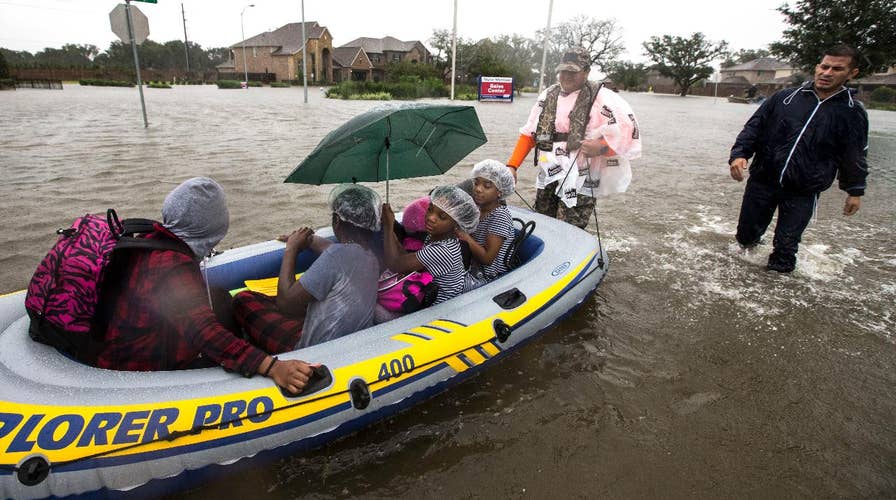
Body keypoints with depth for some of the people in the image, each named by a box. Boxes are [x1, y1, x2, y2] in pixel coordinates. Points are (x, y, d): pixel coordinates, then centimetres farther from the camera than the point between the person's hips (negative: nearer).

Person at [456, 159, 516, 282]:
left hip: (488, 278, -7)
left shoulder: (500, 216, -18)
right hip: (474, 269, 7)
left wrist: (464, 235, -24)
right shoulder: (477, 208, 3)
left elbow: (488, 258, -21)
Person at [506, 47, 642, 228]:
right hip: (547, 177, 6)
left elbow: (629, 129, -10)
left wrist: (601, 147, -26)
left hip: (579, 181, -6)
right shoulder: (549, 94, 11)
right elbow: (528, 134, 13)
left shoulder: (600, 97, -6)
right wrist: (512, 165, 5)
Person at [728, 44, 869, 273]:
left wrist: (855, 191, 12)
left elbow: (854, 156, 10)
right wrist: (739, 154, -16)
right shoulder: (784, 97, 1)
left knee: (786, 245, 5)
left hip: (802, 193, -1)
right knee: (746, 234, 12)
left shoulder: (853, 113, 3)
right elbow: (753, 127, 0)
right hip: (761, 182, 1)